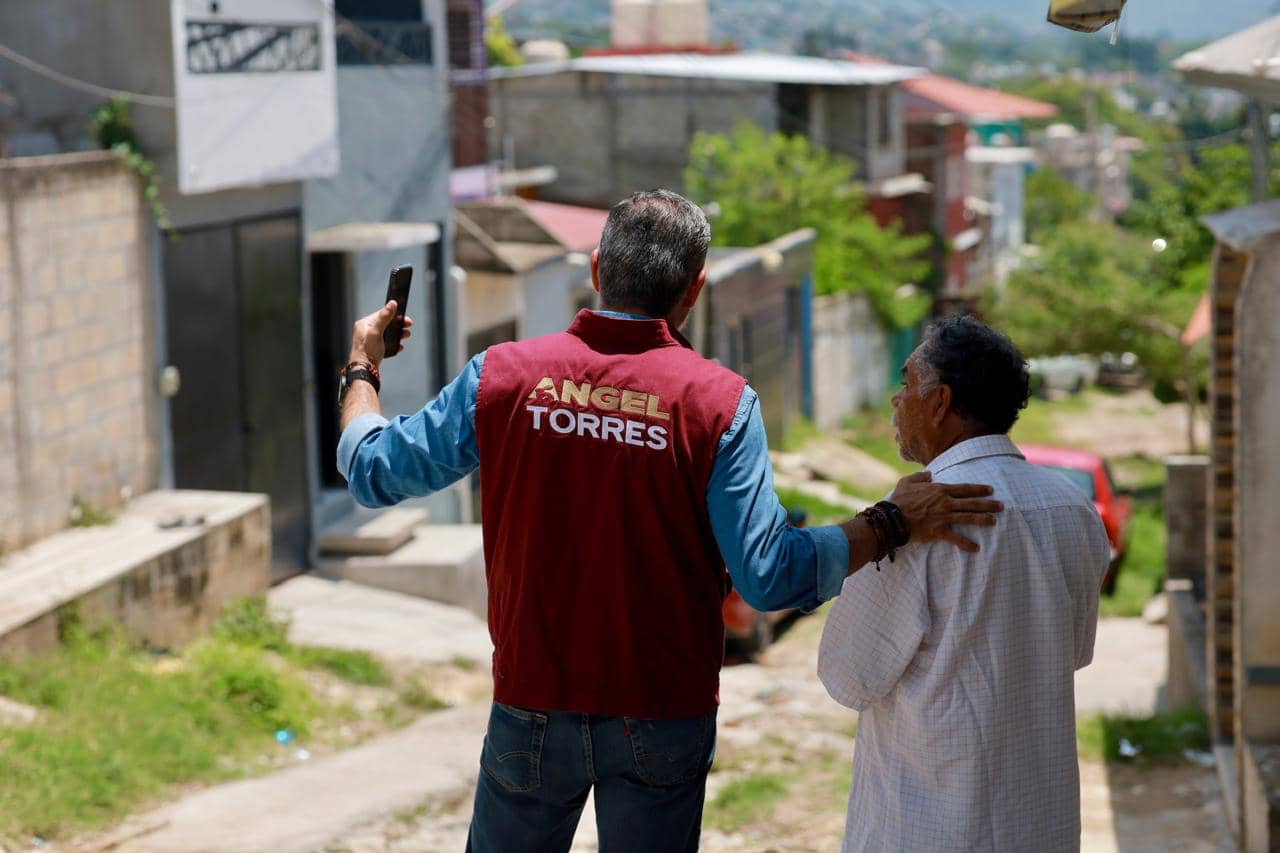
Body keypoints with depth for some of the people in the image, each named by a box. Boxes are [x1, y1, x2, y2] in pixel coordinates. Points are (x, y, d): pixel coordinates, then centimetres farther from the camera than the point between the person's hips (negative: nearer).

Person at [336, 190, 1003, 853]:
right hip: (661, 720, -1)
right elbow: (767, 576, -15)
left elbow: (371, 470, 4)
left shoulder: (503, 375, -6)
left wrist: (361, 369, 22)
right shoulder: (719, 401, -11)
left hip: (532, 706, 1)